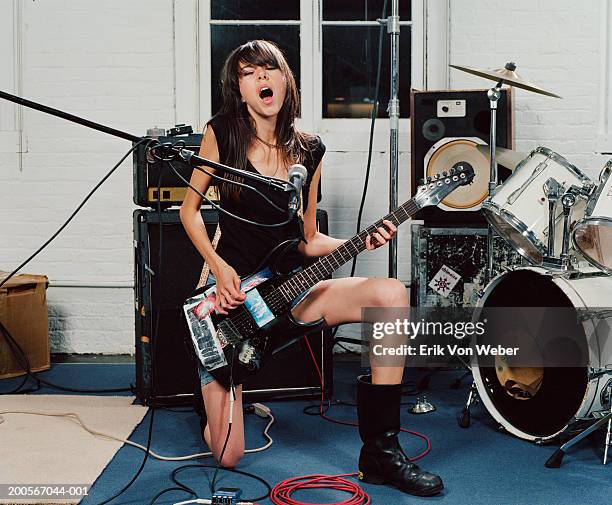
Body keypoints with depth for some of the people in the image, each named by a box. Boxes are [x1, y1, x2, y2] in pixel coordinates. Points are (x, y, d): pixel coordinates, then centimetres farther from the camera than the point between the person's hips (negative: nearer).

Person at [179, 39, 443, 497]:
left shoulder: (309, 150, 2)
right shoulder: (222, 134, -6)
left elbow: (308, 240, 8)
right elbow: (190, 209, 3)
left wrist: (361, 242, -10)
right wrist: (219, 268, -12)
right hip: (233, 292, -3)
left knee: (391, 295, -26)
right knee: (227, 456, -8)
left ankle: (380, 450, -19)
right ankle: (218, 397, 33)